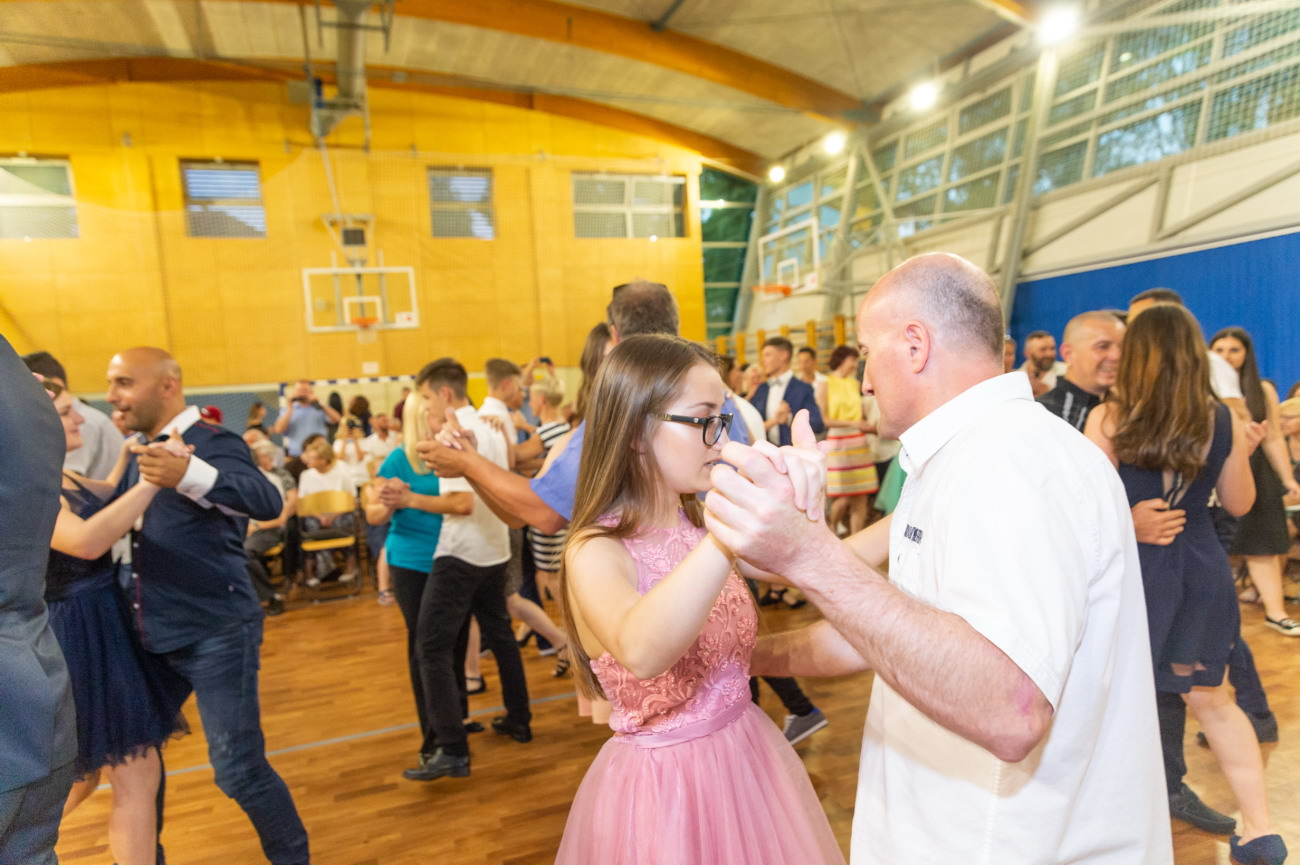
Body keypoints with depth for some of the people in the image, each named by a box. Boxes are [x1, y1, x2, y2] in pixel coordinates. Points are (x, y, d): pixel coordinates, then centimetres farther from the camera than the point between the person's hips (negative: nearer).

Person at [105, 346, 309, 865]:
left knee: (238, 769, -3)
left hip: (216, 632, -8)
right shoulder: (137, 452, 11)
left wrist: (188, 475, -48)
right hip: (151, 634, 8)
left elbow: (267, 500, -33)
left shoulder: (212, 443, -15)